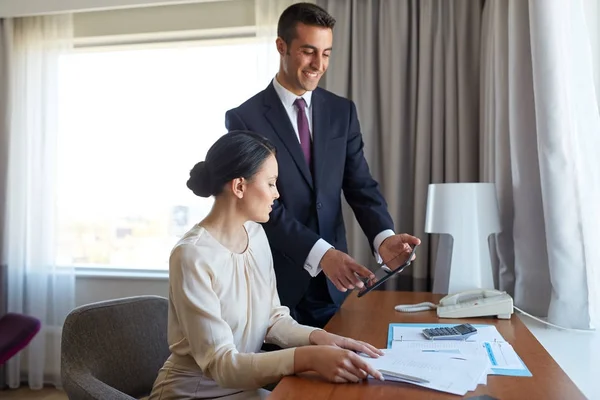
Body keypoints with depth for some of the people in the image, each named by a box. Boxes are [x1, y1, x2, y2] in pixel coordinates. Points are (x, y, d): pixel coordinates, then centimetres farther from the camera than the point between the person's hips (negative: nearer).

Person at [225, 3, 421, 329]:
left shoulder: (342, 111, 5)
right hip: (274, 281, -3)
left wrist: (383, 238, -20)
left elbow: (360, 186, 0)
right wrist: (320, 253, -27)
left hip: (333, 281, 4)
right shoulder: (244, 118, -9)